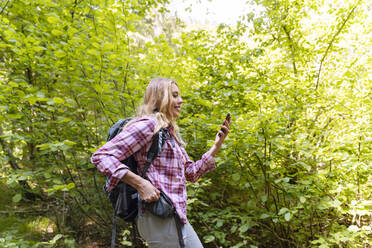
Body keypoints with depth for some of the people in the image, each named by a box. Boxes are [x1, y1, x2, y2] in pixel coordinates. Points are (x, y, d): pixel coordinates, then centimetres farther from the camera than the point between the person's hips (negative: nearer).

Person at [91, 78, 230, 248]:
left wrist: (216, 146, 7)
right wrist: (140, 183, -23)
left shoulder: (171, 132, 15)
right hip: (160, 219, -9)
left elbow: (192, 173, 14)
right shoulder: (148, 124, -12)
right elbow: (101, 156, -18)